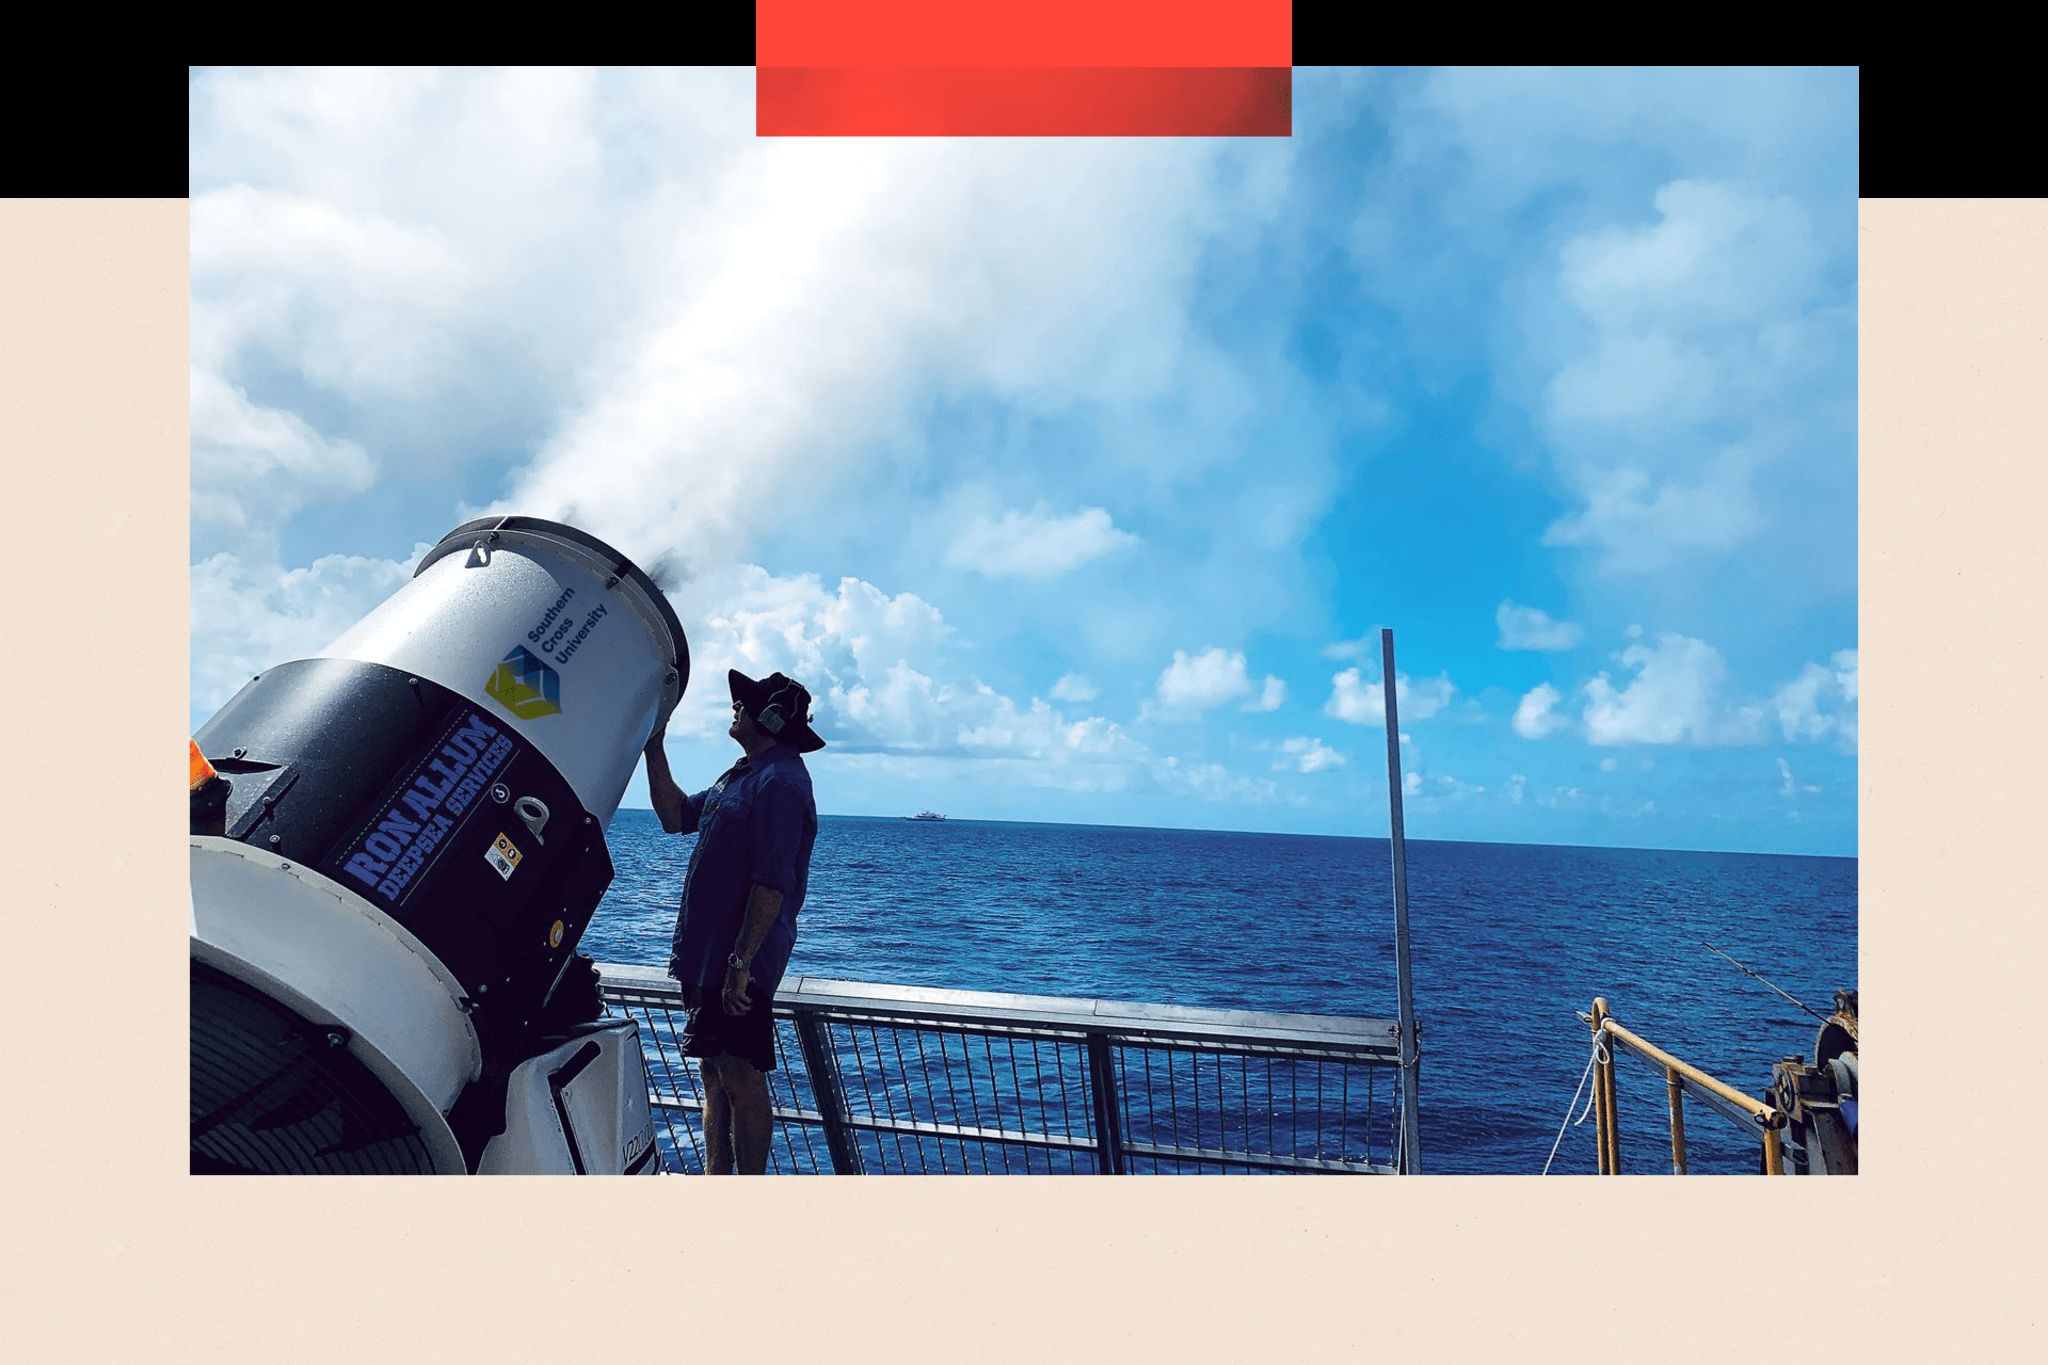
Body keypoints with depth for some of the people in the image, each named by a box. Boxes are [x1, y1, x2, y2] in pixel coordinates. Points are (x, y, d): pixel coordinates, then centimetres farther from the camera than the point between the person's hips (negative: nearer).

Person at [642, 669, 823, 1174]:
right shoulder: (743, 775, 16)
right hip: (706, 953, 10)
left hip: (739, 961, -10)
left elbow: (772, 884, -23)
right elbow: (675, 816, 23)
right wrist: (654, 748, 17)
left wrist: (741, 963, -25)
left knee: (741, 1077, -3)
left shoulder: (779, 782, -17)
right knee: (714, 1072, 17)